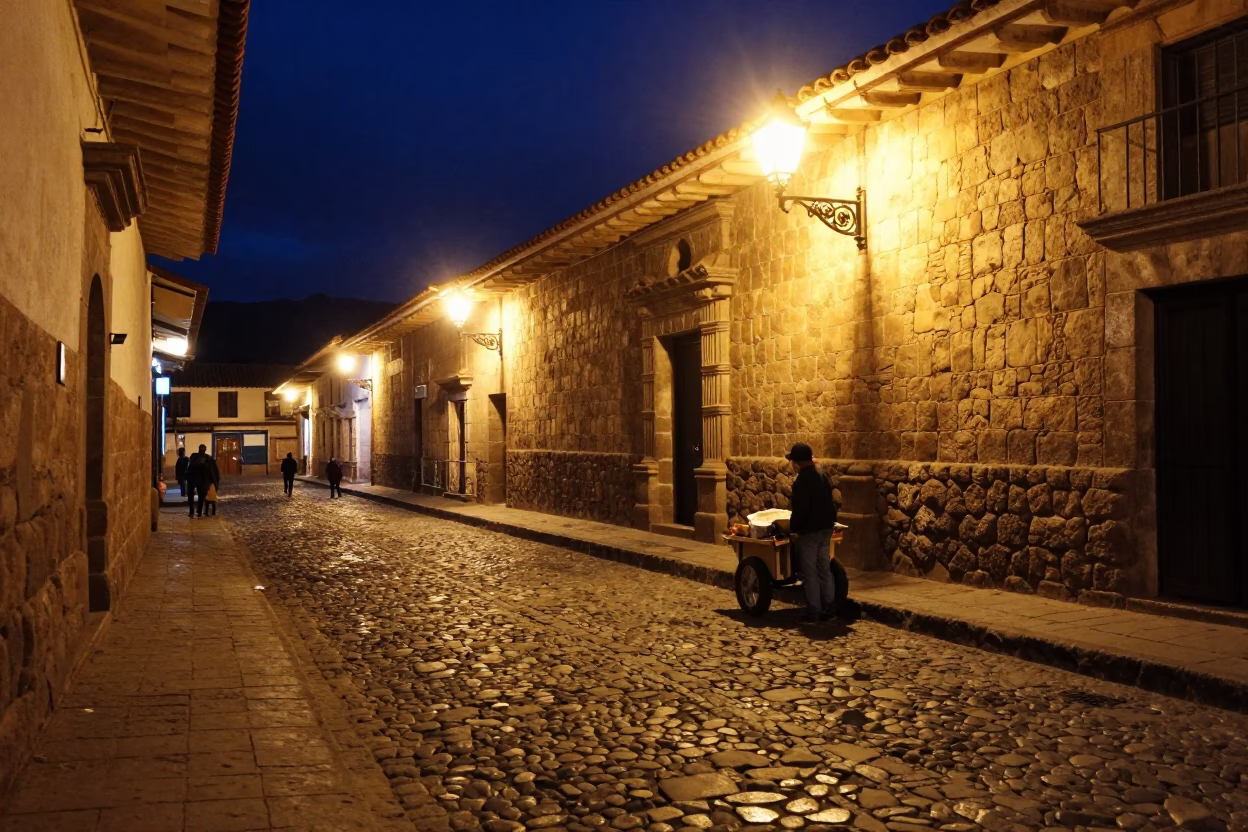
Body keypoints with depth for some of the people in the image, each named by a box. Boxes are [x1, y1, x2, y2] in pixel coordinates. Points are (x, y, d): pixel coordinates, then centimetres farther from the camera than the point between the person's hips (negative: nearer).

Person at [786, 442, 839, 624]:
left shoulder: (802, 481, -17)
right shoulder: (822, 476, 9)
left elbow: (800, 510, -21)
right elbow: (831, 503, 15)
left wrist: (792, 527, -8)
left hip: (809, 531, -8)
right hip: (826, 528, 8)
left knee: (809, 573, -1)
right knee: (824, 569, 14)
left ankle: (813, 612, 2)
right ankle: (829, 609, 16)